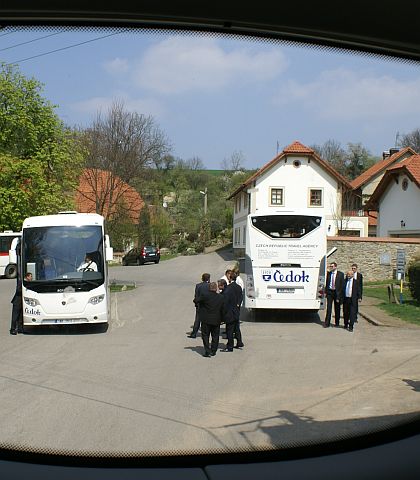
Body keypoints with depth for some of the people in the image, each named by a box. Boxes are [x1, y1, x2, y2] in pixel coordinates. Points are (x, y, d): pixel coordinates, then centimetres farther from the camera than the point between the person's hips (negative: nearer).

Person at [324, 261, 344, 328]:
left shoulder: (340, 274, -4)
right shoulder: (328, 273, 5)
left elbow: (342, 285, -4)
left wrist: (339, 295, -9)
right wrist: (326, 291, 2)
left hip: (337, 292, -1)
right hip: (330, 292, 2)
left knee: (337, 308, 9)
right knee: (329, 308, -3)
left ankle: (337, 323, 22)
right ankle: (327, 323, 0)